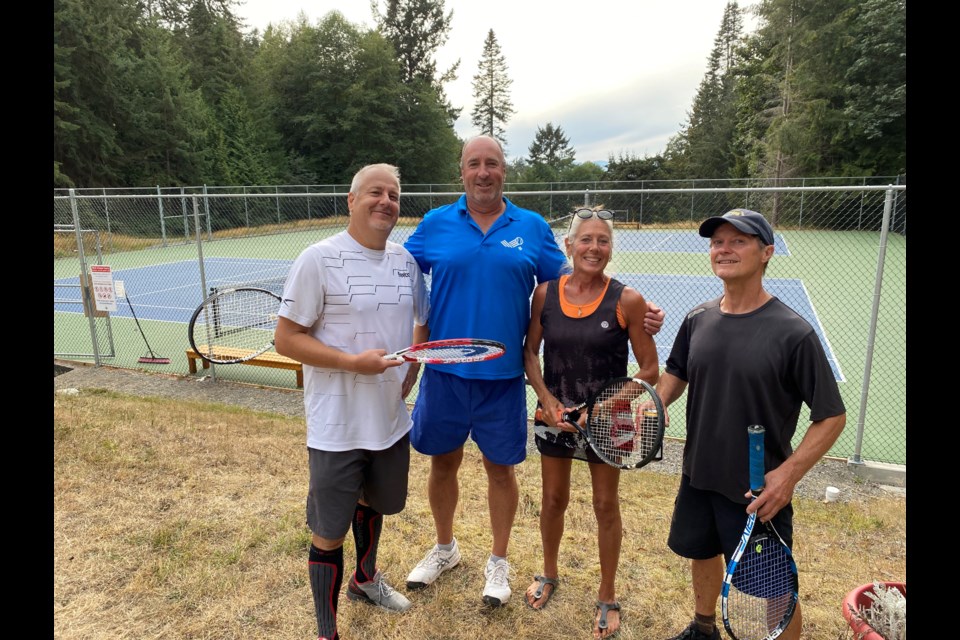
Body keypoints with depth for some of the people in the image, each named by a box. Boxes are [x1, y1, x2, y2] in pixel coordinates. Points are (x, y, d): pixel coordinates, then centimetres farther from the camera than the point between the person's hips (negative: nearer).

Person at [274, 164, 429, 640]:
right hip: (336, 428, -6)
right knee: (329, 533, 6)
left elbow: (422, 324, 17)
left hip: (391, 420, 6)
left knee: (373, 504, 26)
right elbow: (286, 338, -13)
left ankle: (365, 580, 53)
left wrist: (409, 376, 5)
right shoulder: (318, 259, -14)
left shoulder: (406, 260, 4)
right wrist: (353, 362, -23)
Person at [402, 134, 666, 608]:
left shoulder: (533, 228, 1)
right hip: (444, 372, 1)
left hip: (503, 377, 0)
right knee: (443, 463, 16)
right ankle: (444, 548, 43)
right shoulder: (435, 224, 1)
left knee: (501, 469, 13)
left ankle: (498, 562, 37)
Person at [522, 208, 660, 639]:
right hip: (554, 417, 2)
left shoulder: (626, 301, -13)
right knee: (553, 500, 18)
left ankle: (607, 598, 35)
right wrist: (547, 398, -11)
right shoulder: (545, 293, -5)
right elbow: (530, 352, 3)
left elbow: (650, 370, -8)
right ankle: (549, 575, 45)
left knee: (606, 506, 13)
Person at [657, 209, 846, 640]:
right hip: (698, 478, 6)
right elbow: (675, 374, 12)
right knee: (702, 555, 26)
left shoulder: (793, 333, -18)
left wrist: (789, 473, -22)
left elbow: (832, 416, -12)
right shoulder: (698, 320, -3)